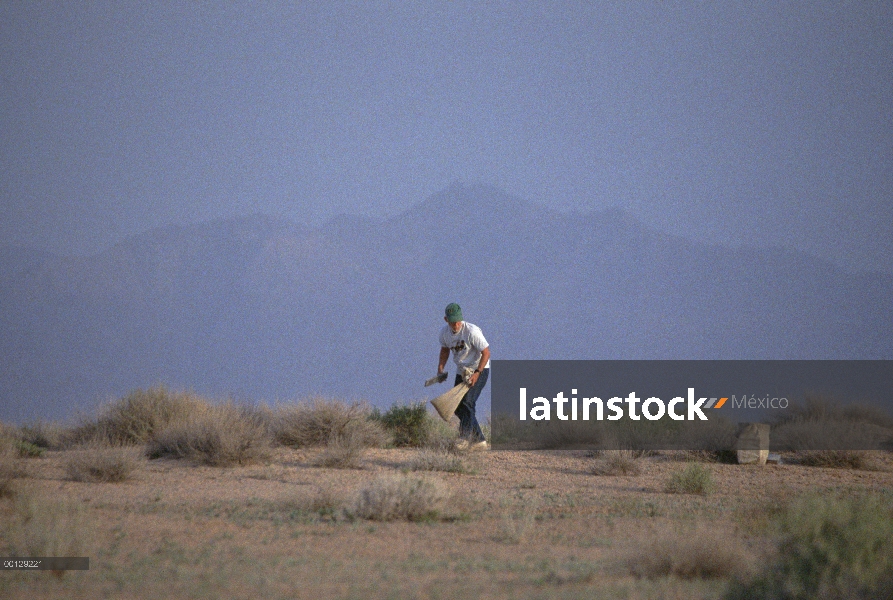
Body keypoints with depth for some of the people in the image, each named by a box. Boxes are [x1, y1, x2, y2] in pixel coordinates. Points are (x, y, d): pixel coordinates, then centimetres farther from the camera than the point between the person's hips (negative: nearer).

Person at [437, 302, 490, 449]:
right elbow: (445, 349, 16)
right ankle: (479, 440, 12)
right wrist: (440, 369, 3)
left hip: (479, 370, -7)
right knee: (457, 406, 4)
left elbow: (486, 353, -20)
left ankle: (466, 437, -22)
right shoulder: (445, 332, -4)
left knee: (467, 401, -22)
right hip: (461, 371, 7)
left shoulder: (471, 331, -24)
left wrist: (477, 373, -29)